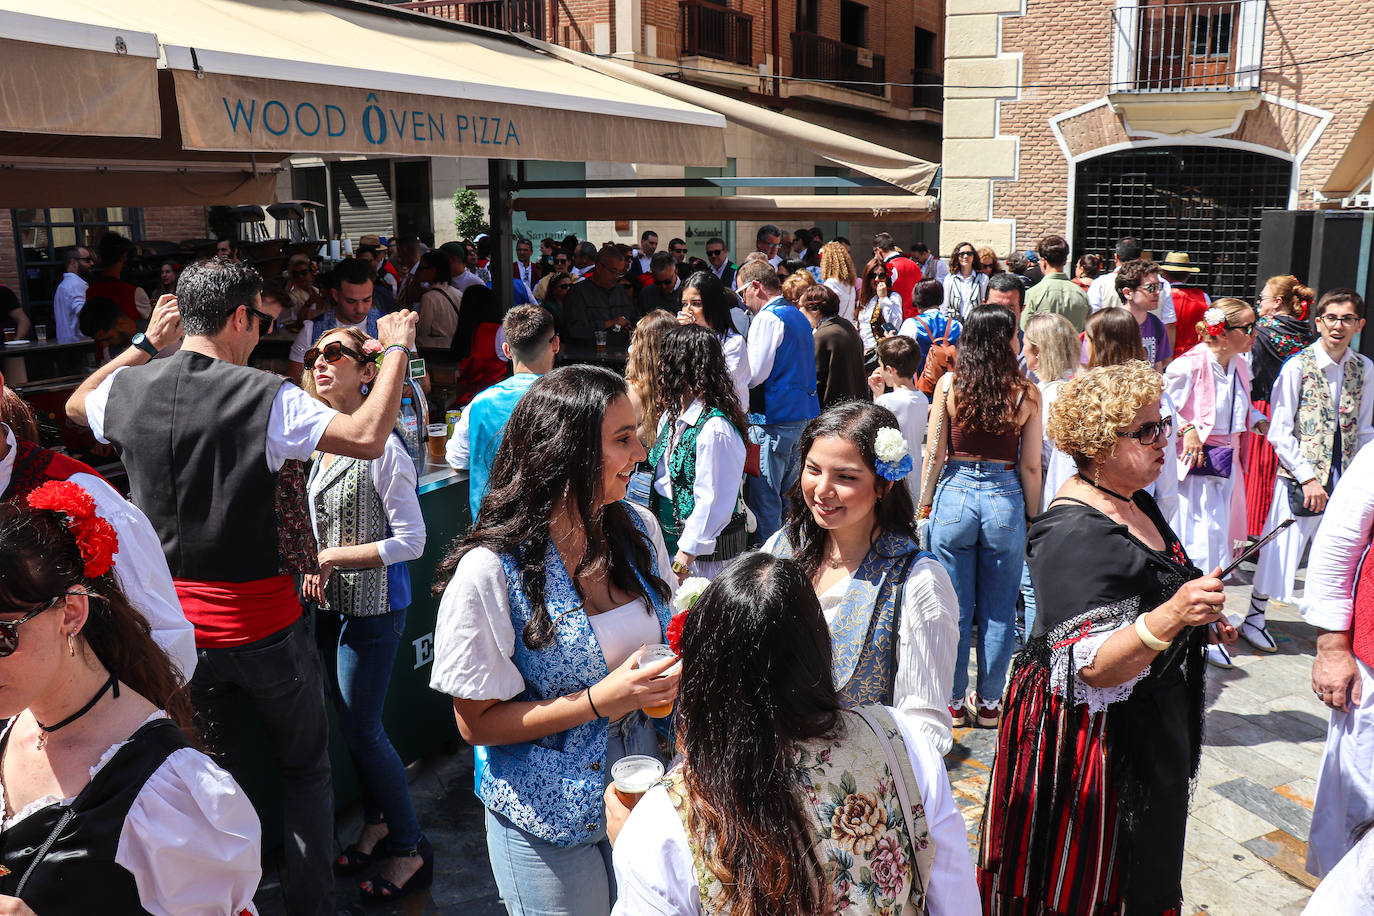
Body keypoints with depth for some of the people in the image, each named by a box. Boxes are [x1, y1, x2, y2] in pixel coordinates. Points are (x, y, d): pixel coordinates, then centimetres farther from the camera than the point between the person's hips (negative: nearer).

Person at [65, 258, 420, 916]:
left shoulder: (127, 387, -2)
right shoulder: (265, 396, -19)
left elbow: (76, 405, 22)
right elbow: (368, 438, -24)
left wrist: (145, 344, 24)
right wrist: (396, 349, -13)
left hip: (174, 629, 4)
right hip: (262, 625, -4)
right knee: (306, 766, 17)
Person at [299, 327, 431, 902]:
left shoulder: (383, 446, -19)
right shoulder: (325, 443, 5)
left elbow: (411, 541, -19)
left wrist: (331, 557, -17)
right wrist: (315, 568, 4)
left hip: (373, 606, -8)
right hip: (333, 603, 8)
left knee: (363, 729, -1)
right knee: (350, 723, 17)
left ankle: (410, 850, 16)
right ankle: (377, 824, 36)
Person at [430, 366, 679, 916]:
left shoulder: (638, 529, -5)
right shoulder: (490, 570, -22)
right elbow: (476, 723, -15)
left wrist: (676, 673, -10)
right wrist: (599, 701, -25)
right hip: (548, 817, -5)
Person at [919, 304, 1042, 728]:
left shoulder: (949, 384, -6)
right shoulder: (1026, 393, -7)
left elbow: (935, 454, -2)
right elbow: (1031, 466, -2)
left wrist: (925, 504, 9)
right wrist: (1032, 518, 9)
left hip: (954, 495, 0)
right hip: (1005, 500, 0)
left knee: (955, 609, 11)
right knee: (999, 611, 13)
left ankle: (953, 702, 22)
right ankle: (988, 703, 25)